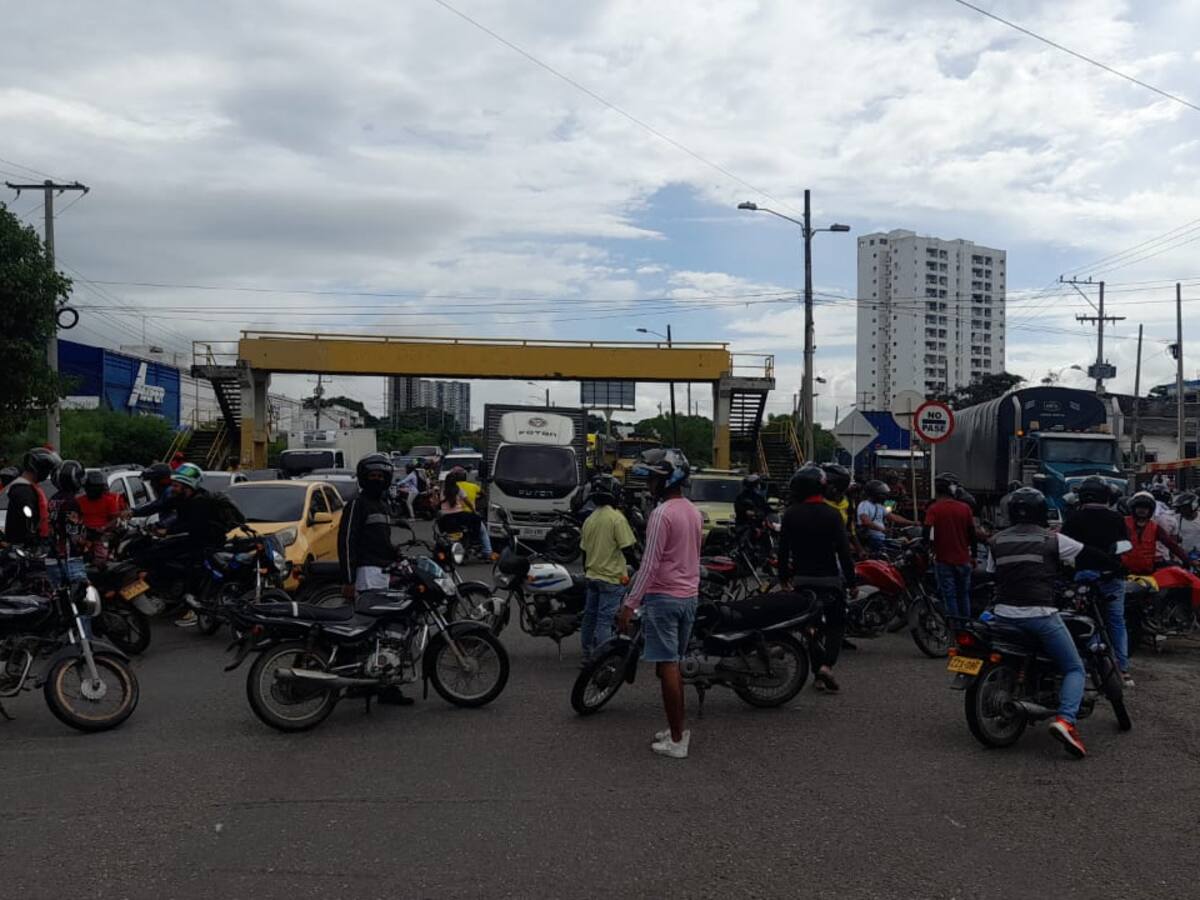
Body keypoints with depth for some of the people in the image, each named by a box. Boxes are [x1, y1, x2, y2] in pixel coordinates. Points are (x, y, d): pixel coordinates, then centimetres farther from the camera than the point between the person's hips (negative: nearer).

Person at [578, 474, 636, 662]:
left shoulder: (589, 520, 8)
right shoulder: (617, 518, -14)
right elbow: (626, 548, -16)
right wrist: (636, 565, 0)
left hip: (592, 575, 7)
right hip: (612, 577, -7)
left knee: (590, 616, 14)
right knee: (605, 619, -7)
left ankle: (587, 655, 21)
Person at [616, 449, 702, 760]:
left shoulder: (661, 514, -16)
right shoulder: (693, 511, 11)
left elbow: (649, 564, -19)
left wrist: (629, 604, -16)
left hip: (663, 597, -9)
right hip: (689, 595, 9)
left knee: (667, 667, -4)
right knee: (674, 665, 17)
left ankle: (676, 740, -1)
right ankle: (677, 729, 23)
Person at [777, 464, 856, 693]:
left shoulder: (790, 514, -2)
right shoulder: (831, 514, -10)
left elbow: (783, 549, 3)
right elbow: (843, 550, -10)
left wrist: (783, 576, 14)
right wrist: (851, 580, -3)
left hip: (801, 578, 3)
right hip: (830, 578, -3)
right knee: (836, 624, 8)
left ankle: (818, 671, 13)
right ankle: (827, 664, -13)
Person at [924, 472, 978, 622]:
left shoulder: (933, 509, -10)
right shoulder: (965, 508, -1)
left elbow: (926, 532, -17)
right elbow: (972, 534, 3)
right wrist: (973, 555, 14)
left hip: (944, 560, -3)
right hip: (963, 559, 3)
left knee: (949, 596, 3)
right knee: (964, 595, 17)